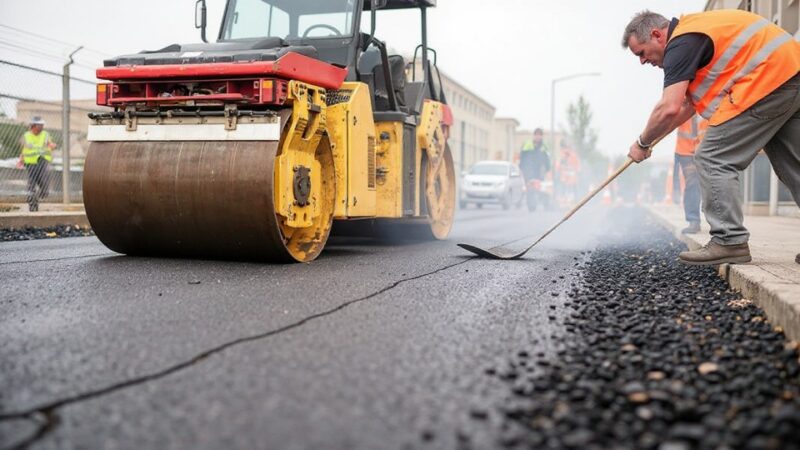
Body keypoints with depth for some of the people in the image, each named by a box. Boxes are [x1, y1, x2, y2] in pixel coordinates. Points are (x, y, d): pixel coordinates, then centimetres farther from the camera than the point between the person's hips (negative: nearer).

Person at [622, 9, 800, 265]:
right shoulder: (695, 35, 23)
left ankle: (729, 242, -7)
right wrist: (653, 139, 25)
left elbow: (669, 109, -20)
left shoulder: (681, 44, -9)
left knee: (713, 160, -6)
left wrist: (643, 143, -4)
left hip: (767, 80, -11)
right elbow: (689, 104, 28)